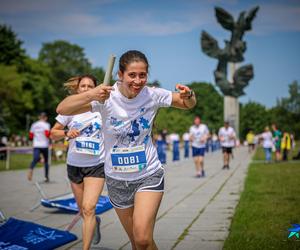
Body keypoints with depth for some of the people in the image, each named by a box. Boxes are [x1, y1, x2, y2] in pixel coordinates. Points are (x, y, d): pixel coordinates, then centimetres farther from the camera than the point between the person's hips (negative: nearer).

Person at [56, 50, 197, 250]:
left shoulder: (152, 95, -12)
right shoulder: (107, 97, -17)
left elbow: (188, 105, 3)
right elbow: (62, 110, -26)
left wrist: (189, 95, -22)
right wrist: (91, 95, -44)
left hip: (149, 175, -1)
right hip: (117, 179, 1)